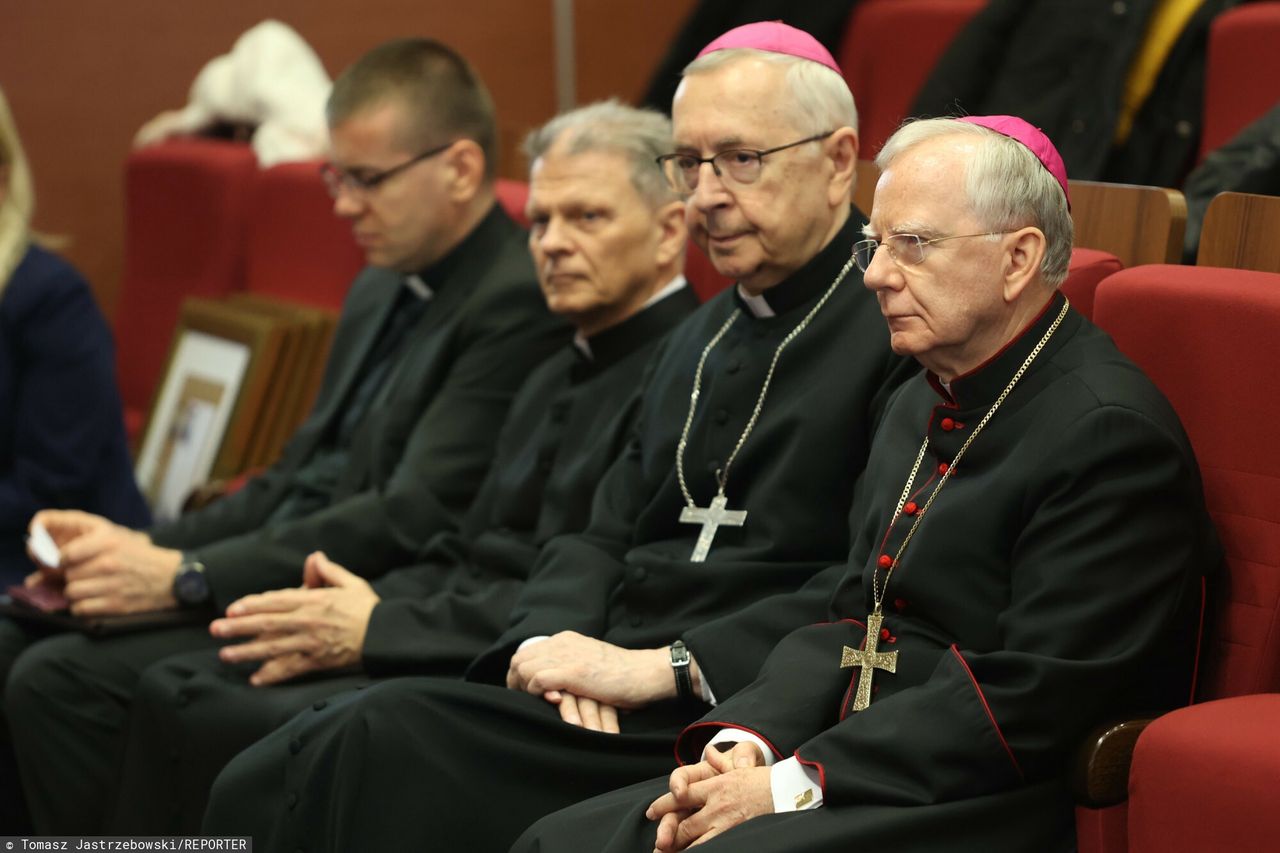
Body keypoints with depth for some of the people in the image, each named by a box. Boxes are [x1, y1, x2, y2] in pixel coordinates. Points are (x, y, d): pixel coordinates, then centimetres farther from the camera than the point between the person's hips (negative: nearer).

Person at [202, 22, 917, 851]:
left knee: (387, 742, -25)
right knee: (262, 781, -13)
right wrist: (552, 640, -4)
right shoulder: (698, 339, 23)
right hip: (607, 702, 7)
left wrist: (664, 668, -17)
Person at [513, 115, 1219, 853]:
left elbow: (1032, 700, -20)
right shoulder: (925, 406, 18)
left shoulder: (1112, 433, -14)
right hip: (863, 778, 9)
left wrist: (793, 785, -18)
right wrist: (749, 738, -2)